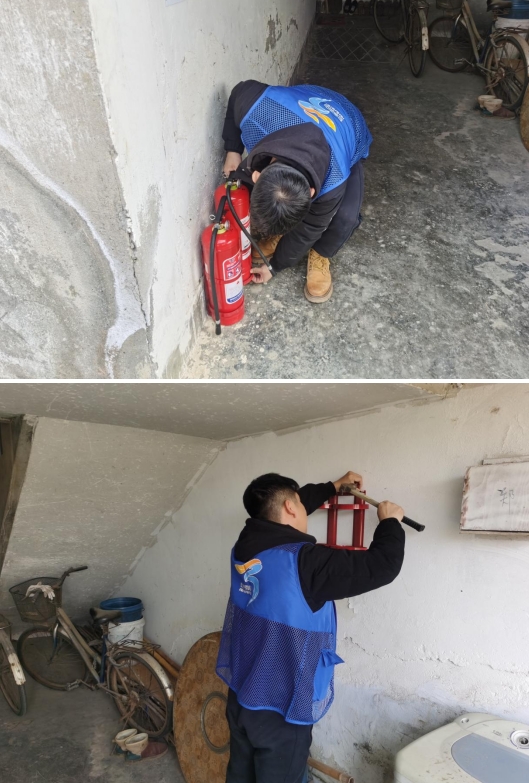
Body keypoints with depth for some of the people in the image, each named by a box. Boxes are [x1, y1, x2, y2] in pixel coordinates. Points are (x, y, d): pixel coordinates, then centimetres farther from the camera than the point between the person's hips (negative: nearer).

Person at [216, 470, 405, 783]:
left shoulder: (247, 545, -5)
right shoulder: (304, 561, -27)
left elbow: (278, 508, 16)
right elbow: (383, 566, -21)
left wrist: (334, 486, 24)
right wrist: (390, 522, -2)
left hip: (241, 696, 7)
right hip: (279, 710, -7)